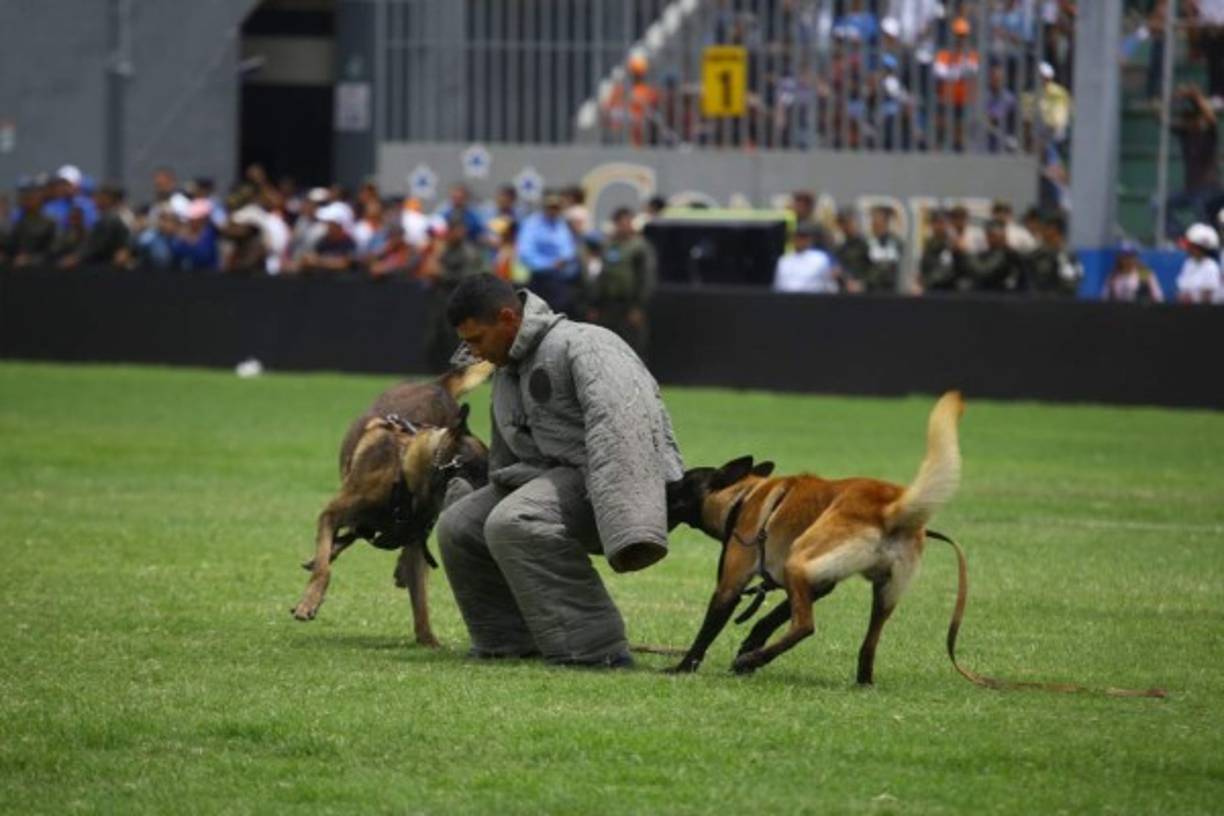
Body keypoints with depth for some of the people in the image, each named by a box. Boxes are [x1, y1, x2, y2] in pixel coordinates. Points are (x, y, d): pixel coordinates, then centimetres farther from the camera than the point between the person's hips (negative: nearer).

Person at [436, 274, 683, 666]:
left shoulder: (580, 346, -15)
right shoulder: (507, 374, 18)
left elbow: (619, 421, -30)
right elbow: (502, 461, 33)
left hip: (608, 483, -10)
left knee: (513, 524, -32)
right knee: (457, 527, 4)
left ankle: (594, 649, -30)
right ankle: (513, 643, 14)